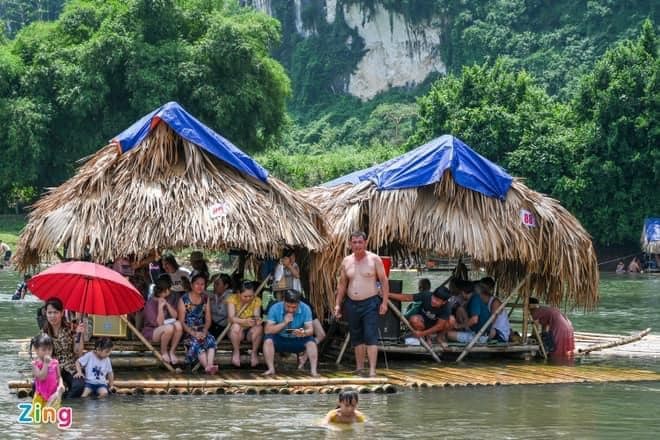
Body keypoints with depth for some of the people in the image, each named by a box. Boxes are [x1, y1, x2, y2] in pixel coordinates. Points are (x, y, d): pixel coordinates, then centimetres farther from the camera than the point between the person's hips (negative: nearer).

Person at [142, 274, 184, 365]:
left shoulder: (167, 300, 7)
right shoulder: (150, 303, -15)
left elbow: (175, 315, -3)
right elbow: (159, 323, -21)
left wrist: (167, 304, -12)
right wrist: (160, 307, -24)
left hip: (165, 332, 6)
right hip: (151, 332, -6)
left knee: (178, 324, -26)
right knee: (169, 327, -36)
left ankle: (172, 351, -14)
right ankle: (163, 352, -13)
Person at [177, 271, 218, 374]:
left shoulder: (205, 299, 13)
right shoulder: (184, 299, 0)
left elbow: (208, 320, 10)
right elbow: (181, 321, -5)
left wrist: (204, 331, -11)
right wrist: (193, 333, -18)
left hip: (201, 331, 3)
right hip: (188, 332, -3)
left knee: (211, 339, -29)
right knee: (196, 342, -34)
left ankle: (210, 365, -49)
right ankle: (207, 367, -51)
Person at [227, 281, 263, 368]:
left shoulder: (256, 300, -7)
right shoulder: (233, 299, -14)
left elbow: (257, 316, -15)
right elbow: (231, 318, -26)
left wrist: (258, 319, -41)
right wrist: (245, 321, -44)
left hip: (251, 331, 1)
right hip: (236, 332, -1)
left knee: (259, 327, -31)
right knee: (236, 326, -35)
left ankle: (254, 353, -12)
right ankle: (236, 352, -15)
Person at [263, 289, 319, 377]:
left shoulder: (305, 309, -14)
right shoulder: (275, 308, -16)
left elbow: (310, 329, -18)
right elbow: (268, 330, -20)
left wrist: (303, 333, -41)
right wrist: (284, 323, -30)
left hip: (297, 341, 0)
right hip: (280, 340, 0)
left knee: (311, 342, -27)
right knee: (268, 340, -29)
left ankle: (313, 370, -27)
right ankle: (271, 369, -26)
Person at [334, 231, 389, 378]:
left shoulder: (374, 259, -4)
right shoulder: (346, 261, 8)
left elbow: (384, 281, -3)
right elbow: (342, 284, 14)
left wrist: (384, 302, -9)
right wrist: (338, 304, 9)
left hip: (370, 303, -4)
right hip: (352, 304, 4)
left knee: (371, 337, -10)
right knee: (356, 338, 9)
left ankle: (372, 371, -13)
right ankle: (359, 368, 18)